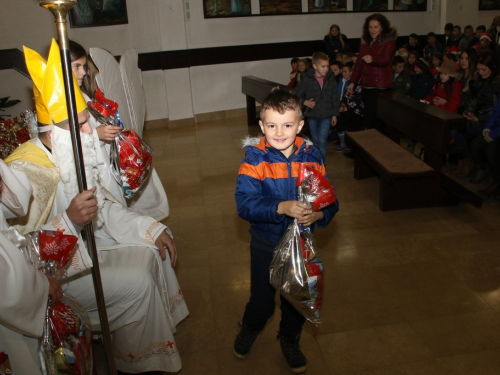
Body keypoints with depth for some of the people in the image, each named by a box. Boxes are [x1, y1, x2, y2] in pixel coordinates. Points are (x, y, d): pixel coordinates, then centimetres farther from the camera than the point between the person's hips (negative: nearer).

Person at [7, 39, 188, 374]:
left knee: (153, 251, 4)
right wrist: (70, 220, -41)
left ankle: (161, 331, 23)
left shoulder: (74, 153, -2)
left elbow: (105, 205, 5)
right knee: (137, 283, -19)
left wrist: (153, 229, -2)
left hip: (87, 242, 9)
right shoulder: (24, 172, -27)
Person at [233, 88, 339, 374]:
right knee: (262, 301, 16)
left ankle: (290, 340, 52)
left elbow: (330, 200, -10)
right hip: (265, 245, -2)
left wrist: (319, 214, -32)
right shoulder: (255, 158, -19)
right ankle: (250, 328, 52)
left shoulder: (312, 157, -11)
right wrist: (282, 208, -41)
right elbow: (244, 203, -28)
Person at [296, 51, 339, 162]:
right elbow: (298, 94, 3)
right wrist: (304, 102, -14)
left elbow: (335, 98, 4)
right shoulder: (307, 79, -7)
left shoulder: (330, 79, -2)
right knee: (315, 142, 13)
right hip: (312, 115, 0)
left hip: (326, 115, 0)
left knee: (322, 142, -8)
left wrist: (335, 114, 4)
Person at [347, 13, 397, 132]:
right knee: (368, 116, 9)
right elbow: (359, 63, 18)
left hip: (381, 86, -6)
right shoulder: (365, 41, 14)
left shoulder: (389, 41, -4)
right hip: (366, 84, 6)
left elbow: (386, 60, -20)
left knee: (377, 117, -11)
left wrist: (373, 59, -41)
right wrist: (353, 82, 13)